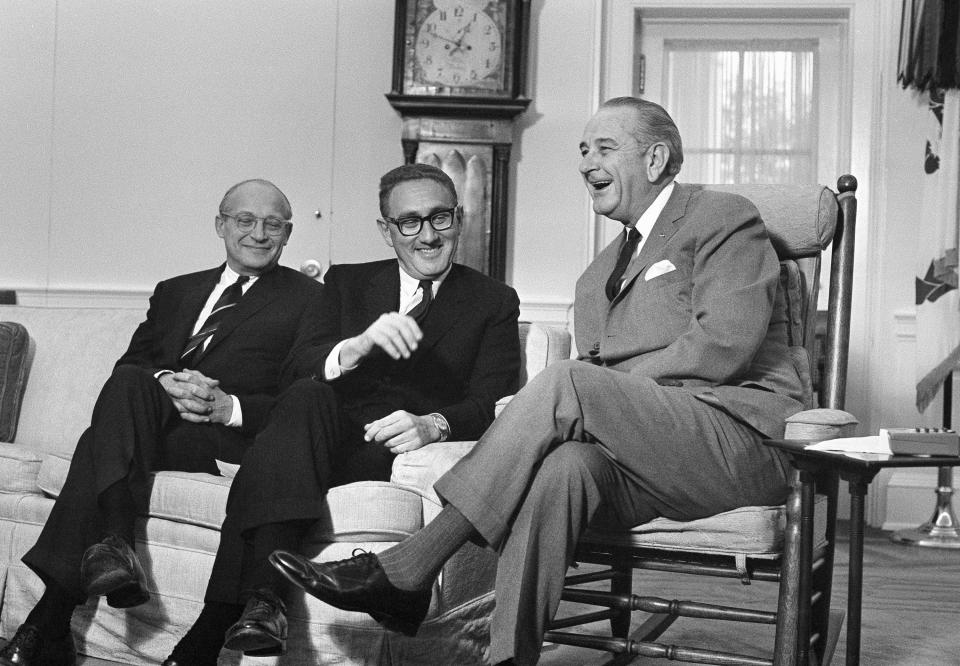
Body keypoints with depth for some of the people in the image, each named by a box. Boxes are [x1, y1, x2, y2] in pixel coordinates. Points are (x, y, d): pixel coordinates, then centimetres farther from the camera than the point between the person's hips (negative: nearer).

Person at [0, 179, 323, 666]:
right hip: (152, 418, 4)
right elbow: (129, 365, 15)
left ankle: (50, 624, -37)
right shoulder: (175, 292, 29)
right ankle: (113, 542, -43)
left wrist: (231, 406, -15)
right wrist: (164, 385, -9)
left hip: (228, 438, -4)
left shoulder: (308, 298, 13)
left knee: (101, 441, -30)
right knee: (128, 387, -32)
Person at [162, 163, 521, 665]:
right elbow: (304, 367, 3)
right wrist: (359, 345, -21)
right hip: (328, 433, 2)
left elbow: (491, 402, 1)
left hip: (396, 451, -2)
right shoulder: (347, 282, 21)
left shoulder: (494, 303, 15)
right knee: (307, 399, -35)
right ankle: (263, 597, -46)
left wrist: (434, 425, -23)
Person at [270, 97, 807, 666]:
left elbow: (725, 342, -10)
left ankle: (405, 571, -29)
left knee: (565, 384, -28)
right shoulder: (600, 275, 28)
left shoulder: (723, 218, 5)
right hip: (647, 456, 5)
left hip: (741, 437, -5)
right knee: (561, 463, -31)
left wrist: (618, 389, -11)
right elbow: (597, 379, 16)